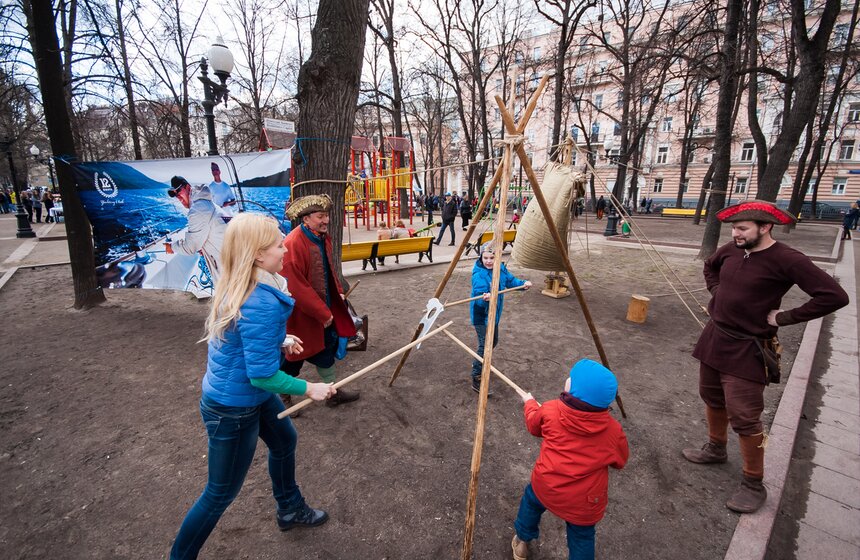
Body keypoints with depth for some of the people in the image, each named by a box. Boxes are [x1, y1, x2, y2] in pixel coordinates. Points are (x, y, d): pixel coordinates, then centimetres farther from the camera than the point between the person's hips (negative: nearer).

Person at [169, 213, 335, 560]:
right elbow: (263, 376, -28)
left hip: (252, 395, 9)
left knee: (284, 440, 27)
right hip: (232, 408, -9)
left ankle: (290, 509, 52)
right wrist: (309, 389, -16)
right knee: (221, 493, 12)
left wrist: (280, 341, 5)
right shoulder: (262, 304, -34)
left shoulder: (238, 287, -6)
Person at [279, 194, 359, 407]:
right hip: (302, 315, -9)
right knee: (292, 359, 9)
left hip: (325, 308, 9)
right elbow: (296, 287, -27)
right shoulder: (293, 244, -26)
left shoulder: (323, 237, 2)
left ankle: (333, 392, 36)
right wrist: (323, 313, -22)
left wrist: (338, 292, 7)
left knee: (328, 349, 19)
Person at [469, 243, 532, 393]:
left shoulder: (501, 269, -1)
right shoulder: (478, 274, -23)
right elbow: (479, 297, -31)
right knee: (485, 345, -13)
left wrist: (523, 283, -6)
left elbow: (511, 280, 11)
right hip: (481, 316, -8)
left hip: (494, 314, 8)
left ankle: (478, 363, 45)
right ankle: (477, 379, -1)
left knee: (493, 341, 22)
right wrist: (484, 298, -53)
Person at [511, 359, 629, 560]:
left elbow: (534, 425, 8)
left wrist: (530, 403, 28)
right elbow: (620, 461, 5)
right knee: (582, 538, 25)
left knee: (532, 500, 32)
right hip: (584, 502, 0)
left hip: (545, 487, 0)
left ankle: (522, 540, 52)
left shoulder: (550, 410, -14)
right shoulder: (613, 430, -13)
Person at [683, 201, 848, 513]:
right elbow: (710, 267, 23)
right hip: (714, 337, 7)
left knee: (744, 418, -3)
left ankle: (754, 485, 16)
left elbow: (834, 296, -20)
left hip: (746, 348, -7)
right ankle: (715, 448, 43)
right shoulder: (731, 250, 1)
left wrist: (785, 317, -17)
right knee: (712, 398, 20)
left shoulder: (787, 261, -18)